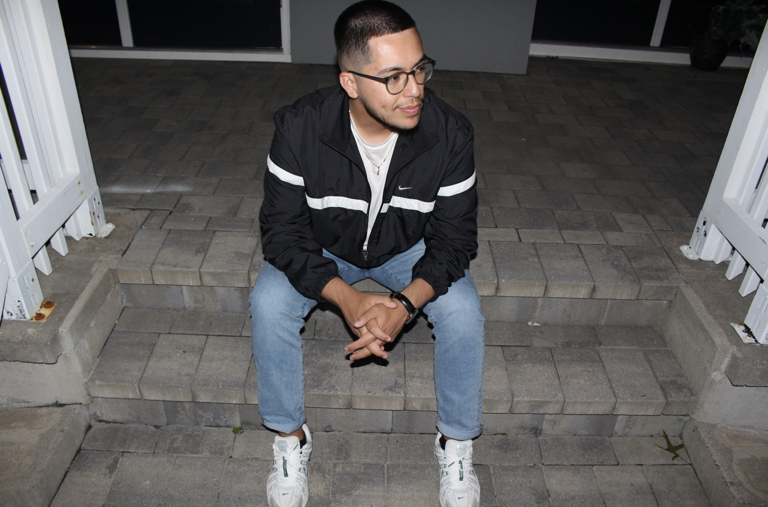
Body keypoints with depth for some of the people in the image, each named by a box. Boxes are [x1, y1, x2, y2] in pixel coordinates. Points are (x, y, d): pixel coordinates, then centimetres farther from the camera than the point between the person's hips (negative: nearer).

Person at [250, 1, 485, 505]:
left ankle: (457, 443, 2)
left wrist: (405, 303, -36)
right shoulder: (300, 128, -28)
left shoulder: (450, 133, -26)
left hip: (409, 250, 0)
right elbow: (283, 230, -22)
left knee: (463, 310, -24)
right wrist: (347, 299, -36)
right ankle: (290, 437, 1)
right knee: (269, 302, -24)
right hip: (325, 248, 0)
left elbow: (454, 238, -18)